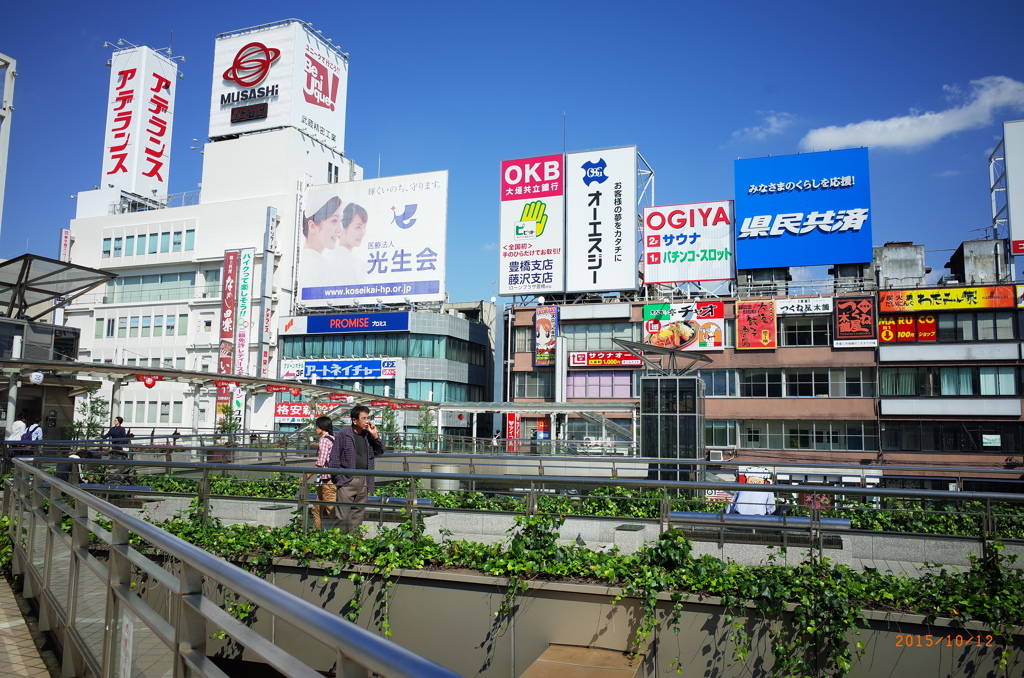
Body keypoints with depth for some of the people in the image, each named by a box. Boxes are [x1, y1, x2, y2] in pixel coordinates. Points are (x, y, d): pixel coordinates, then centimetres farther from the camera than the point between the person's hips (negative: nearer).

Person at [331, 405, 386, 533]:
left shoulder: (368, 435, 10)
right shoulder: (343, 435, -3)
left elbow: (380, 452, 13)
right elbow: (334, 458, -3)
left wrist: (375, 435, -1)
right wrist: (338, 478, -9)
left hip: (364, 480, 5)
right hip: (347, 480, -5)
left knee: (359, 513, 11)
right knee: (344, 514, -6)